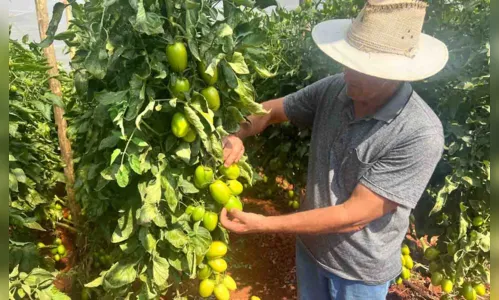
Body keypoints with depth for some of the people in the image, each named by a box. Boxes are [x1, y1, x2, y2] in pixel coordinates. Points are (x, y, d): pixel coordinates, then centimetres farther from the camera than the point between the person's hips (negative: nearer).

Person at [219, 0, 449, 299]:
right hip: (309, 245, 4)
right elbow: (272, 110, -1)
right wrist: (237, 136, -21)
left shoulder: (420, 134, -30)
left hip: (359, 269, -4)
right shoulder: (333, 89, -16)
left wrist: (263, 225, -30)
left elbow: (353, 216, -30)